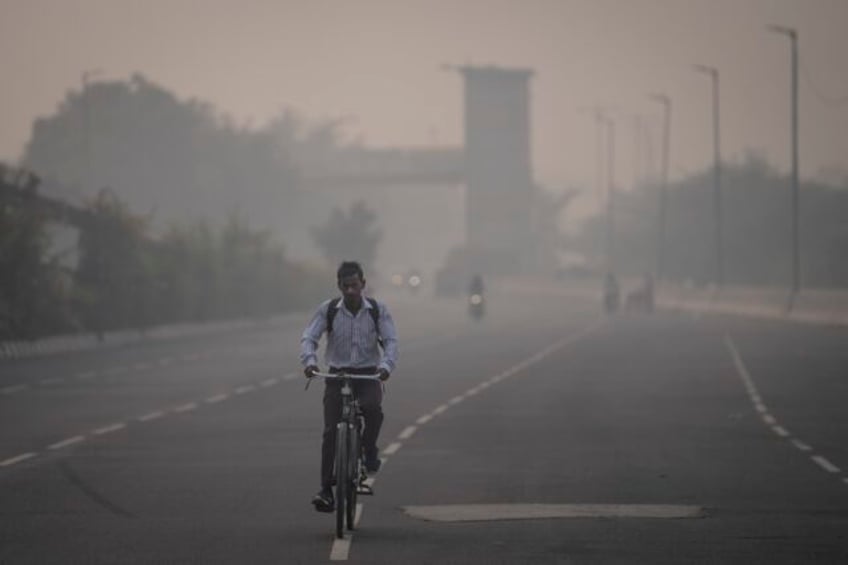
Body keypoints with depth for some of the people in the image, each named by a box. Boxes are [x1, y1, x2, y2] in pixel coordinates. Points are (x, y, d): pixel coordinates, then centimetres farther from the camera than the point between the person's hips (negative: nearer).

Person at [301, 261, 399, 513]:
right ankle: (326, 490, -5)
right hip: (337, 374, 0)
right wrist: (309, 360, -30)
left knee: (373, 408, -32)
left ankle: (369, 450, -3)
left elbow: (390, 341, -9)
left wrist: (386, 365, -29)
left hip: (368, 375, 0)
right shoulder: (328, 309, -3)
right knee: (331, 431, -10)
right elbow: (309, 337, -9)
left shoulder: (378, 310, -3)